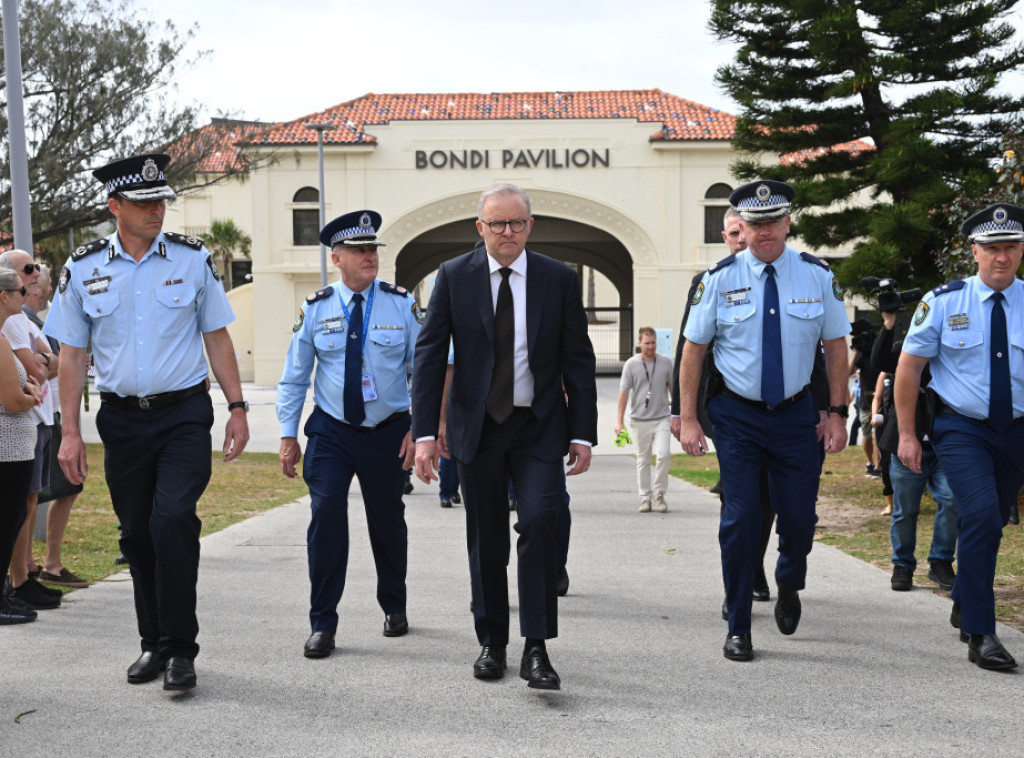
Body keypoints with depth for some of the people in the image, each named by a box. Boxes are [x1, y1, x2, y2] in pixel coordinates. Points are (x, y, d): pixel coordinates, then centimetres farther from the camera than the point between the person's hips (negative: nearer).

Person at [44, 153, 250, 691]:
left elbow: (217, 338, 7)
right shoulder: (83, 269, 2)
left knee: (172, 520, -16)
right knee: (137, 532, 9)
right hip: (122, 418, 2)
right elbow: (72, 354, 5)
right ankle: (154, 642, 24)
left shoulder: (192, 259, 1)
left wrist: (237, 407, 2)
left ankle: (180, 648, -4)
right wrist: (70, 433, 1)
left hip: (184, 412, -2)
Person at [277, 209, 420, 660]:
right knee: (326, 516, -12)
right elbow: (294, 376, 6)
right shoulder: (315, 309, -1)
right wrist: (288, 433, 3)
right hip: (331, 432, 0)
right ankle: (322, 625, -2)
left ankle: (394, 607, 36)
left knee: (388, 521, 12)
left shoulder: (401, 305, -2)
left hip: (388, 432, 0)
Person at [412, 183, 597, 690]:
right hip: (477, 425, 1)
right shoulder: (454, 276, -1)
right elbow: (429, 355, -2)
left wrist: (583, 433, -4)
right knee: (485, 537, 8)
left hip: (539, 426, -1)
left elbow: (579, 362, 2)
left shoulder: (559, 279, 0)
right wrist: (425, 431, -10)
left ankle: (536, 650, -9)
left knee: (539, 521, -16)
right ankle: (492, 644, 23)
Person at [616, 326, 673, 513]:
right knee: (643, 460, 7)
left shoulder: (666, 362, 3)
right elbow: (624, 392, -1)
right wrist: (619, 420, -3)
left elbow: (673, 388, 12)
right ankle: (645, 497, 16)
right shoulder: (631, 364, -2)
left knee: (663, 454, -14)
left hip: (661, 417, 0)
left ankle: (659, 493, 2)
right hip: (640, 419, 0)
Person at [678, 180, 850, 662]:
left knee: (799, 516, 2)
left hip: (796, 413, 1)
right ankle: (738, 630, 10)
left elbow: (835, 346, 7)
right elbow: (694, 349, 0)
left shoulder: (816, 275, 0)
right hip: (737, 415, -1)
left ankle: (788, 586, 38)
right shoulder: (720, 278, -3)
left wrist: (837, 412, 1)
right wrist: (688, 418, -4)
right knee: (740, 519, -4)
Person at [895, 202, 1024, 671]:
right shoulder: (944, 301, -5)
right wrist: (907, 434, -3)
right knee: (981, 517, -20)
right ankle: (980, 636, -14)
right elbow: (909, 366, 0)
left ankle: (964, 606, 41)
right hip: (962, 427, -3)